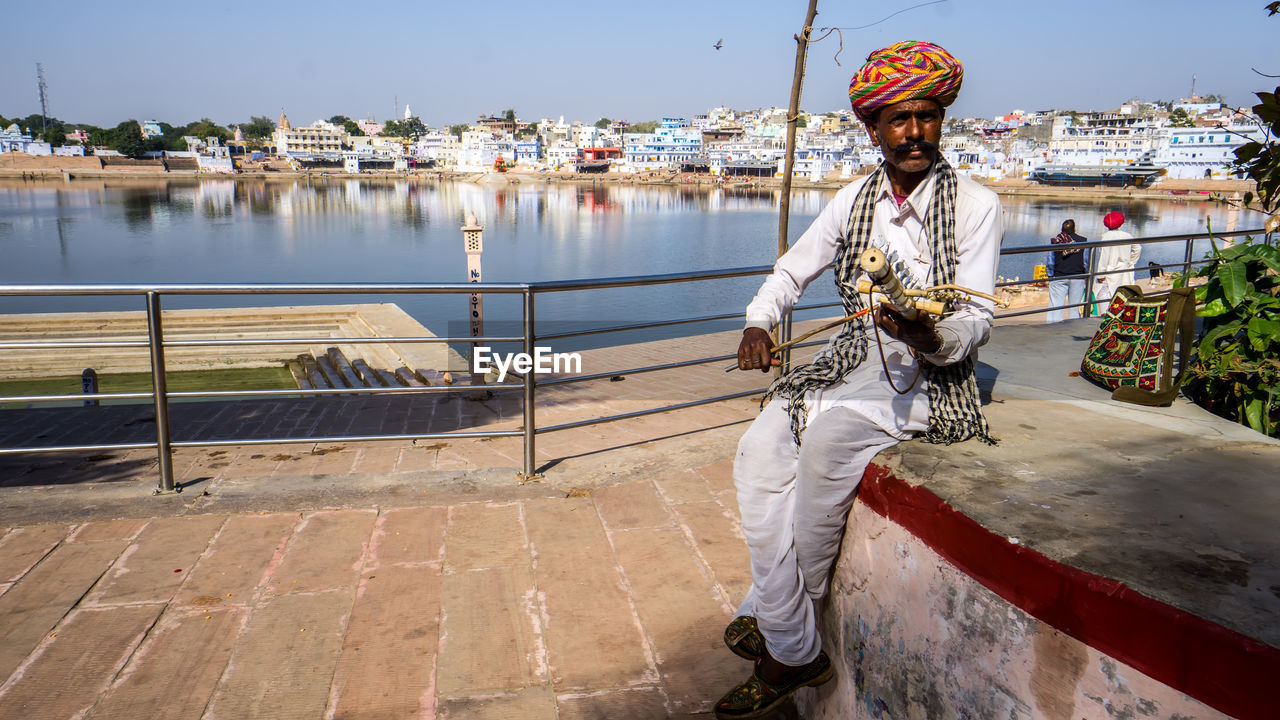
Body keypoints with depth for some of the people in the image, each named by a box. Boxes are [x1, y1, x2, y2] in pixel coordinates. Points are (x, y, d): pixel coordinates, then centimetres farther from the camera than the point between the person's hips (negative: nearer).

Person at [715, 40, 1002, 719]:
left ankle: (769, 612, -11)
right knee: (759, 449, -18)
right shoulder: (855, 198, 8)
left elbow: (977, 318, -10)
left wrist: (931, 337, -33)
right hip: (854, 357, 5)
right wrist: (757, 322, -3)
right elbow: (792, 270, 17)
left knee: (827, 438, -32)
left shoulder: (975, 205, -5)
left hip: (929, 375, -5)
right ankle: (791, 650, -8)